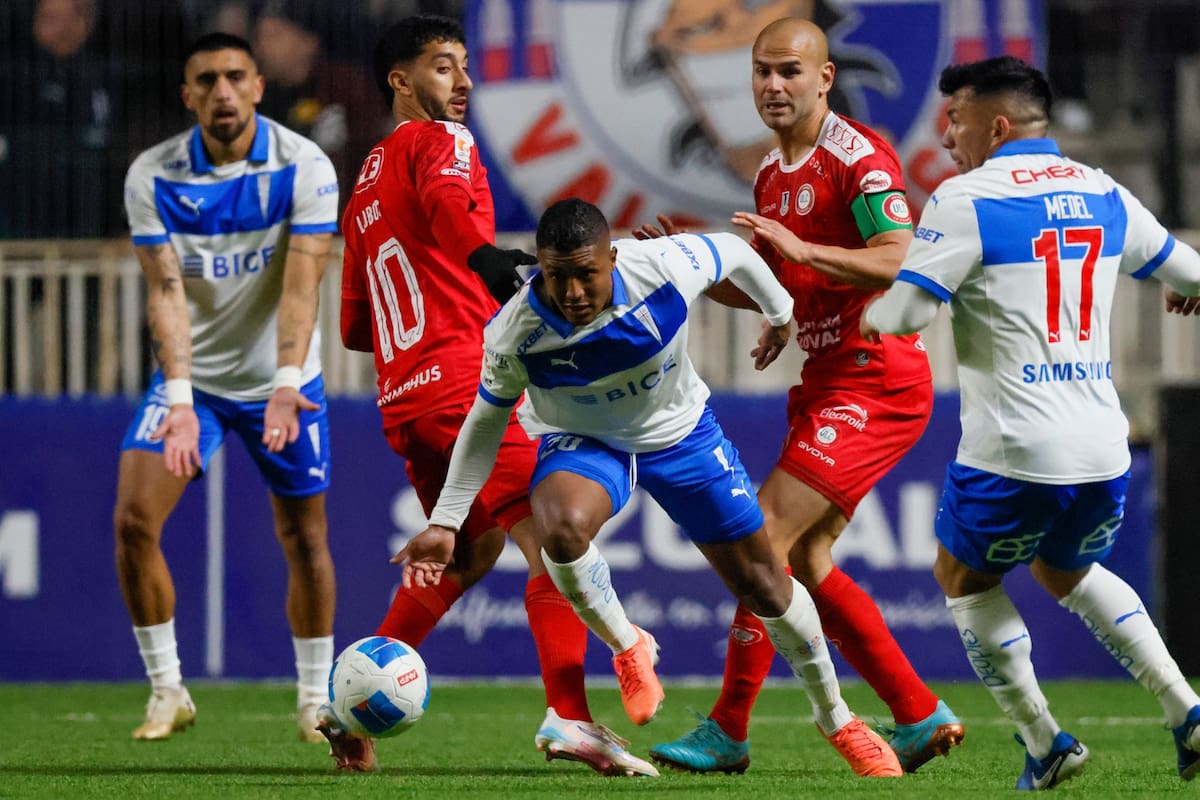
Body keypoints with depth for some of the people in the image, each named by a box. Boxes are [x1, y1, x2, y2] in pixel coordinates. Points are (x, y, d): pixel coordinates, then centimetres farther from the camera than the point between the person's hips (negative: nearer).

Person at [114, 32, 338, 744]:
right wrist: (179, 397, -31)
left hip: (278, 380, -1)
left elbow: (301, 284, -23)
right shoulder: (153, 176, -12)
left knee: (305, 540, 2)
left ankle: (316, 703, 19)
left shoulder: (304, 167, -15)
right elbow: (167, 290, -18)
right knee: (134, 521, -14)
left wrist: (287, 384, -38)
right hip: (193, 376, 1)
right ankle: (168, 691, 0)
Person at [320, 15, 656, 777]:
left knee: (469, 551, 23)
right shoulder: (440, 141, 1)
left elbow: (355, 327, 28)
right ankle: (569, 716, -27)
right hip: (463, 377, -9)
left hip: (402, 394, 9)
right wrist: (494, 263, -38)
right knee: (551, 537, -14)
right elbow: (446, 204, -25)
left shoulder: (365, 186, 26)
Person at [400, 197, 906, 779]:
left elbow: (733, 251, -8)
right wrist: (445, 523, -9)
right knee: (561, 526, -36)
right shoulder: (513, 336, -29)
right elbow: (487, 419, -9)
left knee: (762, 585, 5)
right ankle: (627, 648, -7)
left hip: (680, 431, 1)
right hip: (579, 442, -1)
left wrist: (780, 313, 11)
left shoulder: (666, 268, -32)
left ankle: (837, 720, 29)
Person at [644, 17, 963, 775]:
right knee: (803, 559, 7)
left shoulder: (860, 158, -13)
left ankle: (728, 731, -9)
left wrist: (801, 248, -32)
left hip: (874, 384, -10)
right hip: (824, 385, 10)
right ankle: (921, 717, 15)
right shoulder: (772, 174, 15)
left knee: (765, 535, -14)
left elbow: (900, 265, -24)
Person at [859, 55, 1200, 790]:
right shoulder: (1102, 194, 9)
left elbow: (903, 311, -13)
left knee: (965, 580, 20)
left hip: (1013, 455, -6)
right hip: (1103, 449, 6)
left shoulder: (966, 201, -9)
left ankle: (1045, 744, 14)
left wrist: (858, 322, 9)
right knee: (1071, 574, 30)